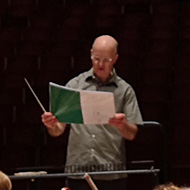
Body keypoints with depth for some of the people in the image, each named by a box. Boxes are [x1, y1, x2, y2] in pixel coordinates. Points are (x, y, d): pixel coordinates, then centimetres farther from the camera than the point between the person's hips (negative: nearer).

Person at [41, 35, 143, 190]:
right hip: (77, 171, 0)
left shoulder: (125, 90, 8)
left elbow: (131, 134, 2)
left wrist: (122, 125, -20)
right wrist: (52, 125, -16)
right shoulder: (75, 85, 10)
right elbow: (59, 130, 6)